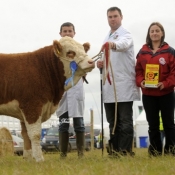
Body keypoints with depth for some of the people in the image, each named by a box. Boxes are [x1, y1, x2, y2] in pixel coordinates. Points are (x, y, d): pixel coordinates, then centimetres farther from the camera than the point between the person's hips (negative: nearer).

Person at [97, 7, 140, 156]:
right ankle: (114, 151, 14)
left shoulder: (125, 34, -4)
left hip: (124, 86, -7)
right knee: (112, 121, 9)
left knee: (125, 121, -6)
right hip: (109, 87, 8)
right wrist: (101, 64, 7)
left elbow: (123, 44, -29)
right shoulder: (107, 38, 21)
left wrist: (113, 44, -52)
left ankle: (126, 152, -5)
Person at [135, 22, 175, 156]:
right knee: (153, 125, 8)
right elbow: (138, 71, 6)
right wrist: (140, 82, -13)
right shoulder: (142, 52, 6)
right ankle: (155, 153, 14)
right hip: (148, 94, 3)